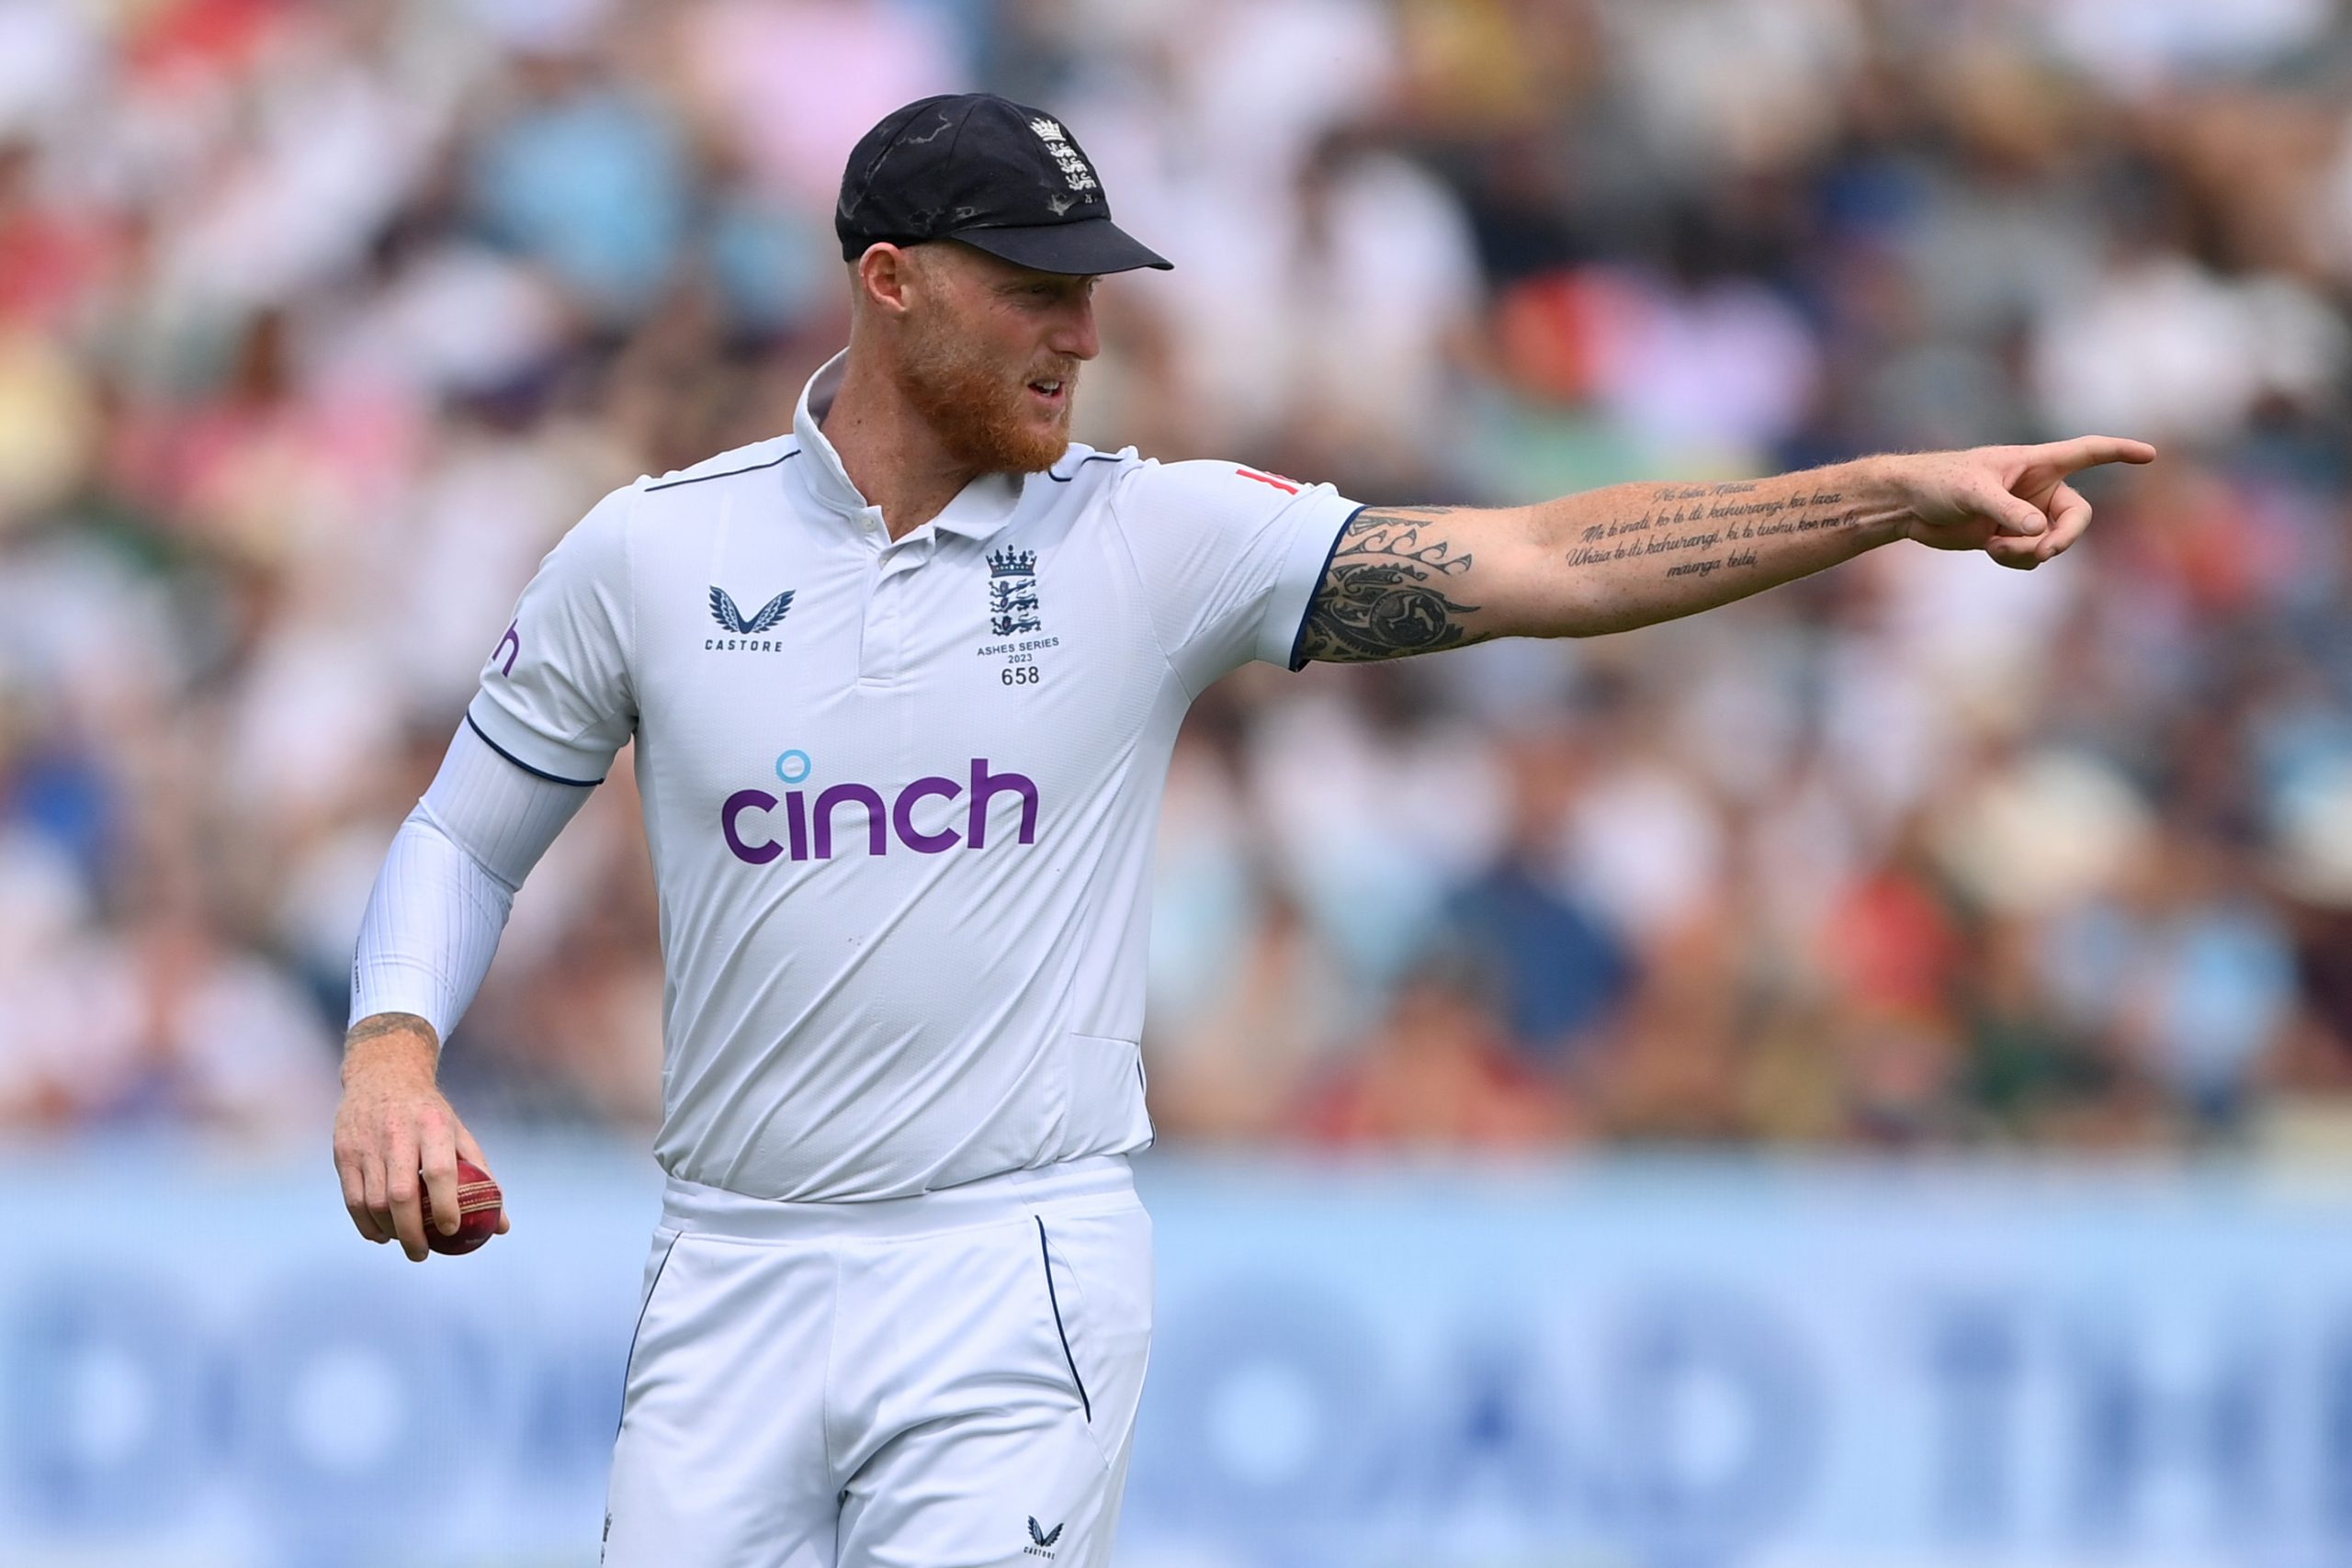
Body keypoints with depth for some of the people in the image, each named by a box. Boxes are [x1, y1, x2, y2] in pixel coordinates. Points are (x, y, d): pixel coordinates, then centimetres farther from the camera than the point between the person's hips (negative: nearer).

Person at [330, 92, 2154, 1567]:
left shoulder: (1162, 542, -1)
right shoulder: (653, 551, 2)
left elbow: (1539, 564, -9)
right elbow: (467, 836, 12)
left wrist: (1904, 494, -18)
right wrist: (391, 1058, -8)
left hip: (1014, 1298, -1)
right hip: (732, 1290, 1)